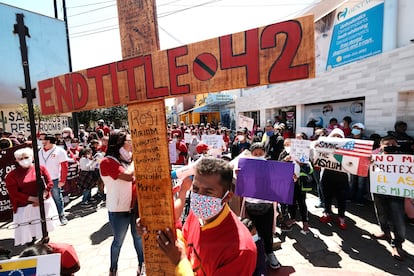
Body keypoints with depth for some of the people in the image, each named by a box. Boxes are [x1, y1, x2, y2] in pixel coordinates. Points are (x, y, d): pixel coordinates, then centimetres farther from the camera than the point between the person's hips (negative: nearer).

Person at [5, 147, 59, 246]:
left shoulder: (41, 168, -4)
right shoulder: (12, 175, -7)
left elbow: (49, 183, -4)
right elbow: (14, 193, -9)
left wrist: (42, 196, -18)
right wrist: (33, 199, -18)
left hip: (44, 203, 2)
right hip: (25, 207, -2)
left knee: (45, 226, 18)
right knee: (28, 231, 2)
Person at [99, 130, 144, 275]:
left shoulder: (125, 158, 6)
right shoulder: (107, 162, -17)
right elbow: (129, 176, -29)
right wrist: (134, 158, -16)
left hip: (134, 205, 6)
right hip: (119, 209, -6)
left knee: (138, 235, 19)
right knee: (118, 241, 13)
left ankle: (141, 263, 38)